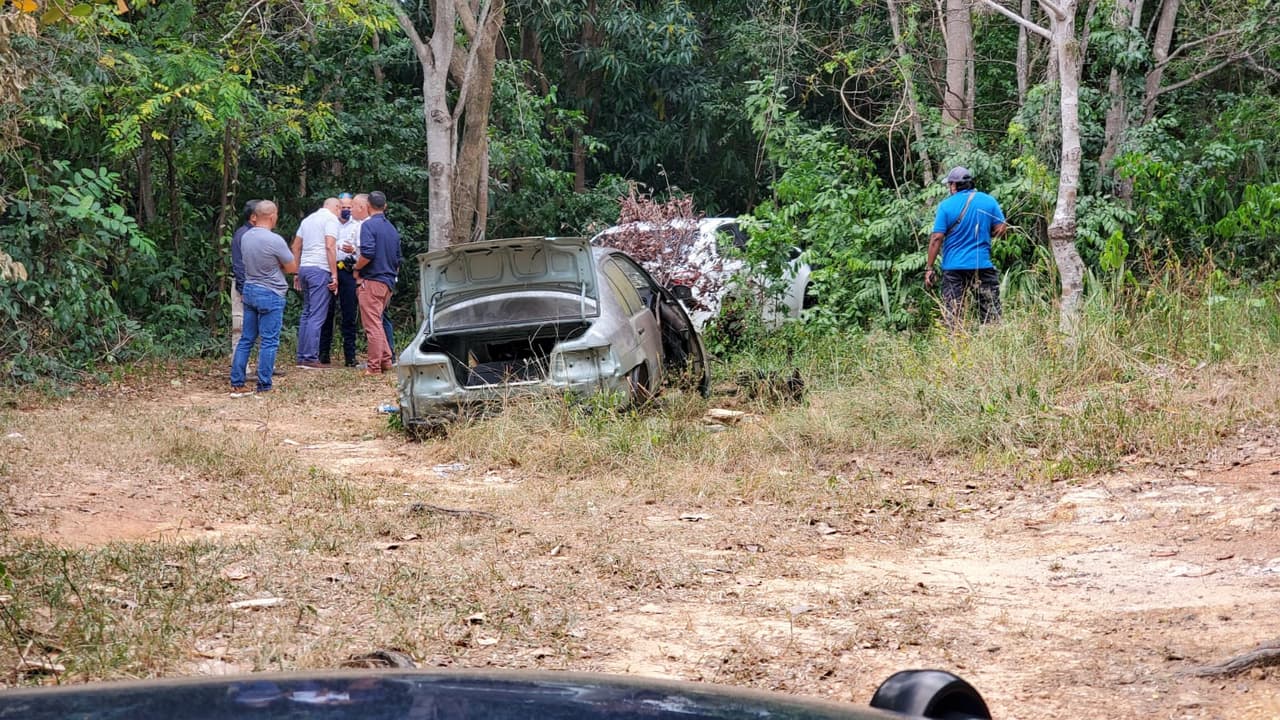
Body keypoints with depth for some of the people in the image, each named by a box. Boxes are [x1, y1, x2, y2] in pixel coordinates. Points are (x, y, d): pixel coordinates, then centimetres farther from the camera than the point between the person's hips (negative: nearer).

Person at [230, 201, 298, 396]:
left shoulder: (246, 237, 3)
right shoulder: (275, 241, -18)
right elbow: (293, 267, -7)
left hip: (249, 290, 7)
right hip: (270, 294, -7)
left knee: (246, 339, 12)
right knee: (269, 342, 0)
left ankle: (236, 384, 11)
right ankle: (264, 387, 2)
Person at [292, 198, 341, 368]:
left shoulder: (308, 219, 19)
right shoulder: (331, 218, -4)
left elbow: (296, 247, 20)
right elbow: (330, 247, -15)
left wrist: (297, 272, 23)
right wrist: (334, 275, -15)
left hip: (305, 268, 8)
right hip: (320, 270, -8)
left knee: (306, 313, 13)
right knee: (317, 316, -8)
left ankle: (302, 356, 14)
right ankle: (310, 358, -11)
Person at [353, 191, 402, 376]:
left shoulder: (368, 225, -10)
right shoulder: (392, 229, 15)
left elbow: (368, 253, -22)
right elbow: (398, 259, 20)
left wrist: (356, 269, -7)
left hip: (372, 281, -8)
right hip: (389, 282, 8)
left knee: (373, 324, -6)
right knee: (379, 321, 18)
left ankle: (375, 366, -6)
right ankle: (386, 360, 17)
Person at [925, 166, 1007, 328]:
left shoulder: (945, 206, -6)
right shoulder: (989, 201, 0)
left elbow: (936, 239, -9)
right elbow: (1000, 229, 2)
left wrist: (929, 268, -4)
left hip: (953, 267, -1)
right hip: (983, 266, 1)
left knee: (952, 315, 4)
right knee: (991, 313, 8)